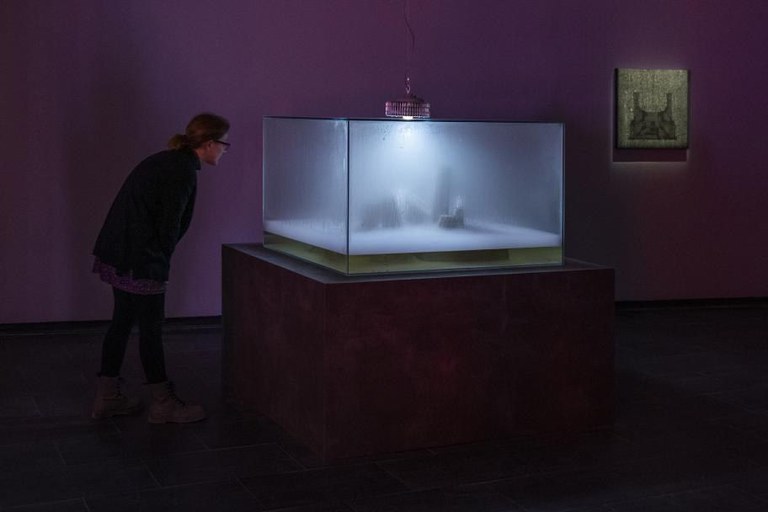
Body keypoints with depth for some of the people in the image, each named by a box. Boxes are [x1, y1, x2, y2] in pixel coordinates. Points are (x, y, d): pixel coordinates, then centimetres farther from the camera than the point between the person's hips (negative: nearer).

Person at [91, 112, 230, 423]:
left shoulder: (167, 161, 13)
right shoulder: (183, 171, -16)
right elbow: (170, 225, -17)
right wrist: (162, 260, -2)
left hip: (115, 254, 10)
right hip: (140, 261, -10)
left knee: (122, 322, 15)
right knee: (151, 328, 0)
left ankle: (107, 398, 24)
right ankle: (164, 405, 12)